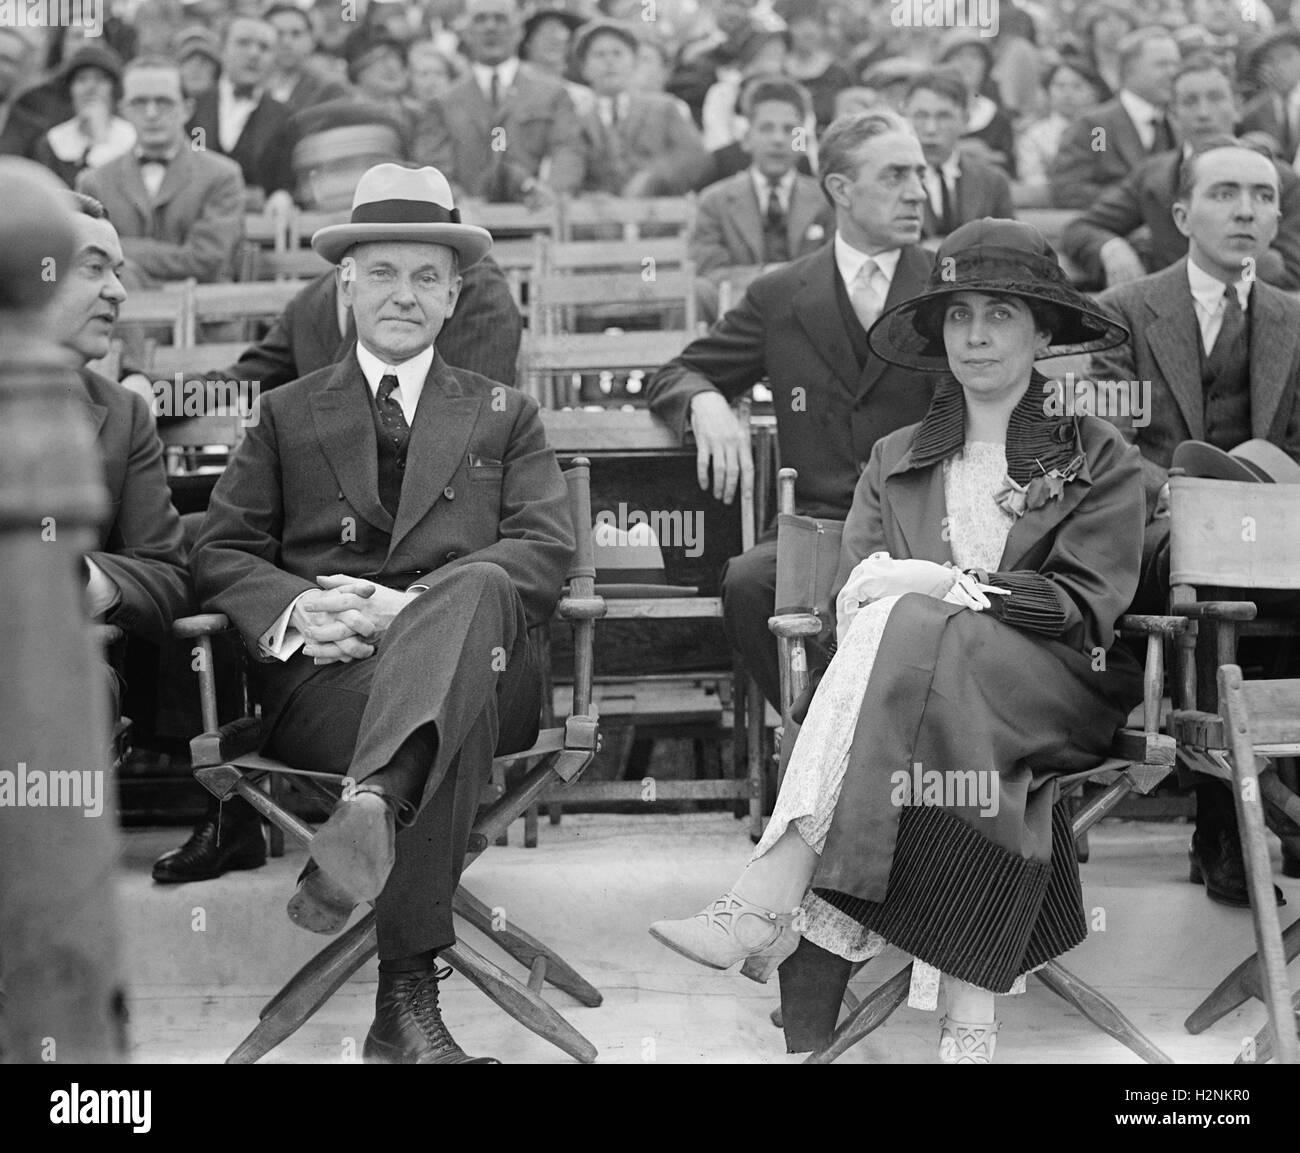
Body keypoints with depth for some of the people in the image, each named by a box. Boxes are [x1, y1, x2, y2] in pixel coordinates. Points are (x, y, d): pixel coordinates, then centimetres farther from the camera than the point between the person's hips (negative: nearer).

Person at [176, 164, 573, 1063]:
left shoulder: (505, 414, 24)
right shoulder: (288, 415, 26)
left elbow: (547, 550, 6)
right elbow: (221, 553, 15)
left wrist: (412, 607, -14)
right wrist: (296, 610, -12)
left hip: (482, 668, 0)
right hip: (324, 677, 0)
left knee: (475, 586, -39)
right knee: (457, 729, -38)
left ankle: (372, 809, -58)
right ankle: (408, 997, -44)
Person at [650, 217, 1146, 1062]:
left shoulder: (1099, 461, 12)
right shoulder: (896, 461, 21)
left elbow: (1086, 607, -3)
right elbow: (852, 601, 7)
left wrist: (942, 587, -14)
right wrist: (907, 593, -18)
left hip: (1059, 692, -2)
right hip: (928, 687, 2)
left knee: (905, 632, -34)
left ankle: (767, 903, -42)